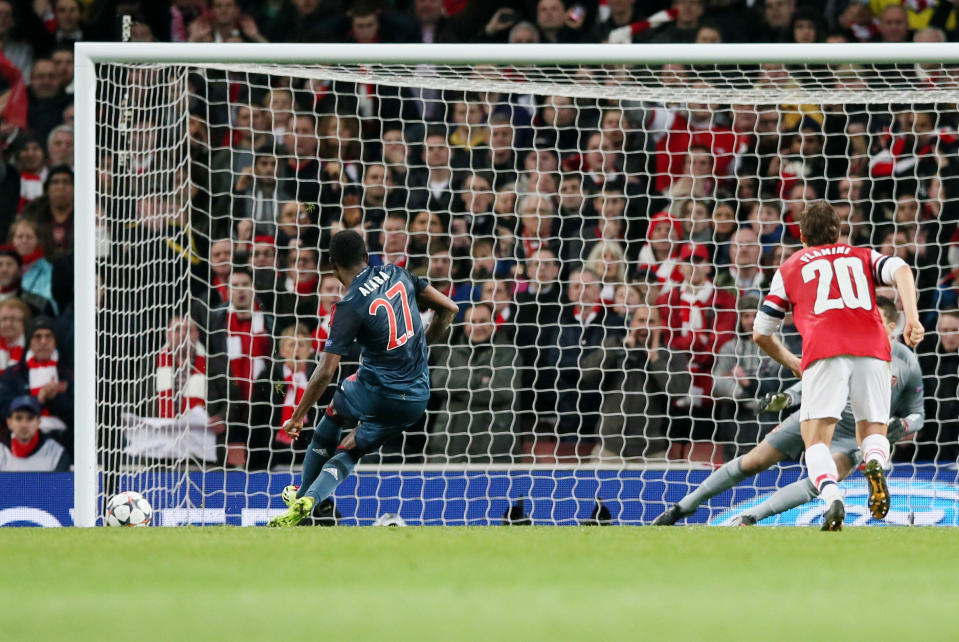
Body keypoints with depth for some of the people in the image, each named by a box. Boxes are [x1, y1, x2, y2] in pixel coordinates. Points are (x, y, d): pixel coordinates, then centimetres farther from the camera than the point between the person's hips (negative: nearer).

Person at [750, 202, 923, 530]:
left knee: (816, 442, -1)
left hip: (824, 353, -2)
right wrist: (912, 317, -5)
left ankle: (832, 499, -32)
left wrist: (791, 362, 43)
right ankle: (876, 464, -21)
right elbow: (901, 271, 5)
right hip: (872, 350, 2)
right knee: (872, 432, 16)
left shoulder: (789, 268, 26)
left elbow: (760, 334, 27)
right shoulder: (863, 257, 28)